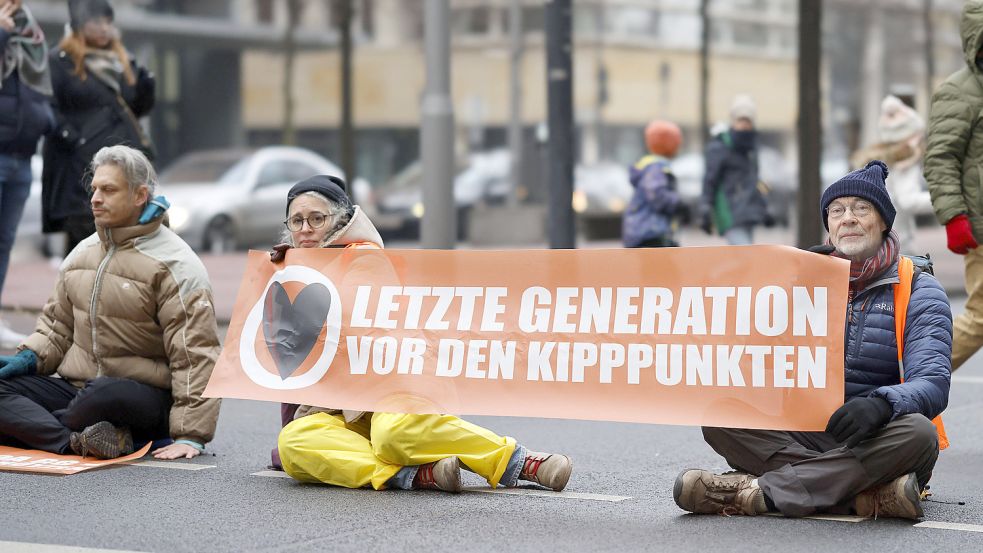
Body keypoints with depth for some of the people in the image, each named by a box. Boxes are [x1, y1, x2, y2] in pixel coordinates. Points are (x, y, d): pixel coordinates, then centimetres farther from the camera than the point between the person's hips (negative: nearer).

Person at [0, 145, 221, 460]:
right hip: (74, 385, 6)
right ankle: (75, 441, -36)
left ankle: (26, 427, -16)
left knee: (107, 395, -40)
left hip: (146, 396, -6)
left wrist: (190, 436, -21)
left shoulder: (174, 265, -8)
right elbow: (57, 326, 24)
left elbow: (195, 355, -13)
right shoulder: (82, 253, 15)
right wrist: (29, 358, 2)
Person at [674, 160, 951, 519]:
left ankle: (757, 492, -35)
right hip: (802, 436, 3)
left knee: (917, 433, -37)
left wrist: (881, 404, -33)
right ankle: (868, 497, -33)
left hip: (875, 444, -3)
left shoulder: (920, 292, 2)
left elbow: (933, 384, -12)